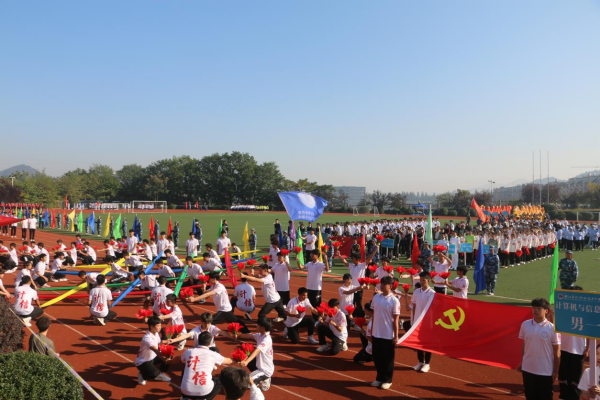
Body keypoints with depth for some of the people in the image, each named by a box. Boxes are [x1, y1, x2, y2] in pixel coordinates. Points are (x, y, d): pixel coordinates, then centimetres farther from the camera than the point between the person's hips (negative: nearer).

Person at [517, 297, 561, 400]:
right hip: (527, 369, 3)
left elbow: (557, 352, -6)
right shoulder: (525, 325, -2)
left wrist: (555, 371, -4)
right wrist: (521, 362, 10)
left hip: (546, 371, -3)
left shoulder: (552, 328, -12)